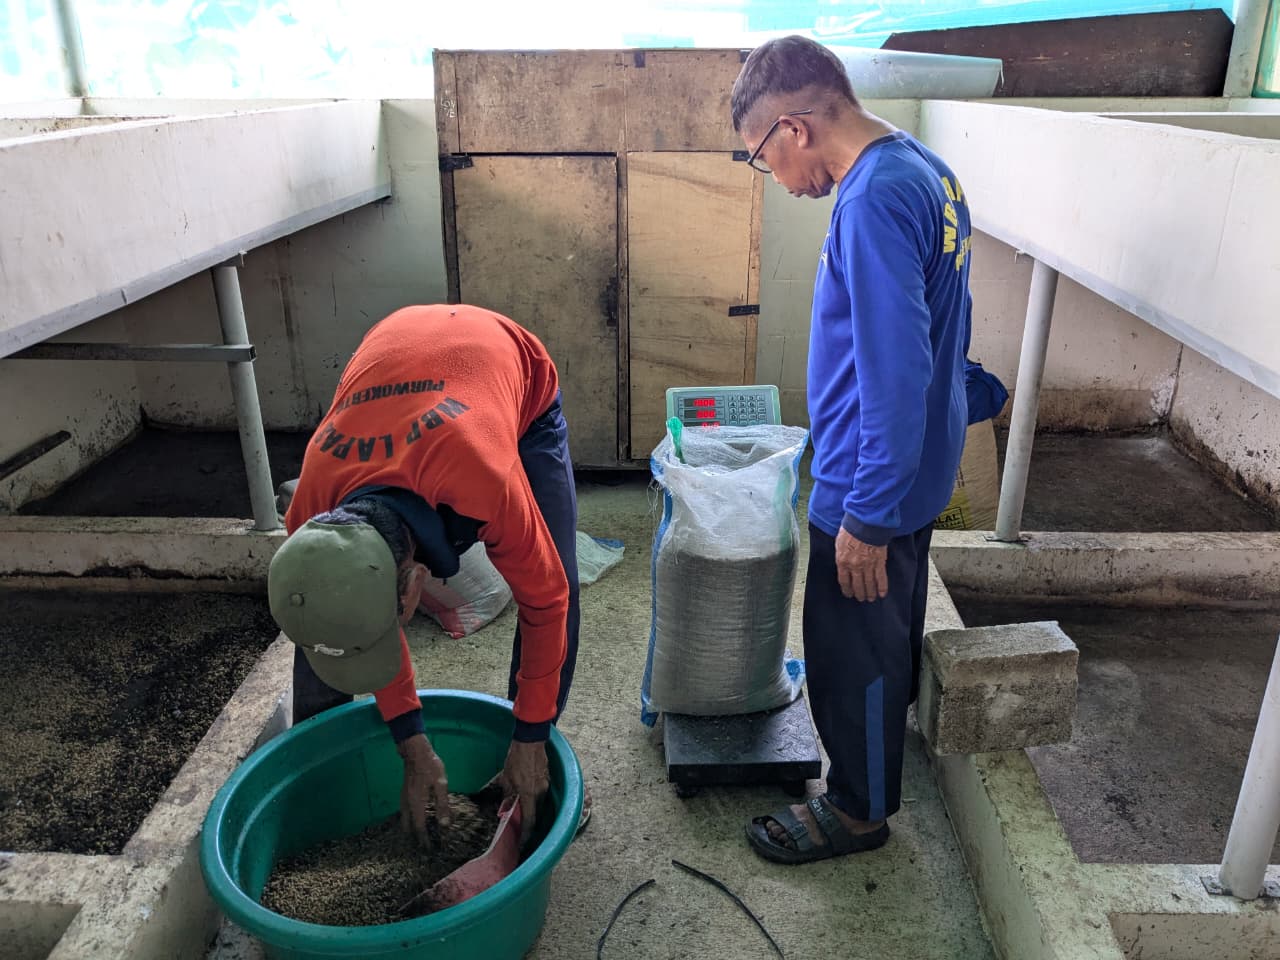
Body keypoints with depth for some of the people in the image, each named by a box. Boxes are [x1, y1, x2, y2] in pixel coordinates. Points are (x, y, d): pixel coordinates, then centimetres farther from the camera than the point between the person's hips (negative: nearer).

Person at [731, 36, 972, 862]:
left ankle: (861, 809, 29)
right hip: (917, 467, 10)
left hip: (873, 485, -9)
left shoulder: (874, 198, -25)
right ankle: (883, 738, 50)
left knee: (853, 650, 9)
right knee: (889, 630, 27)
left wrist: (868, 516, -22)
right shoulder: (924, 167, 6)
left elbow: (894, 372, -29)